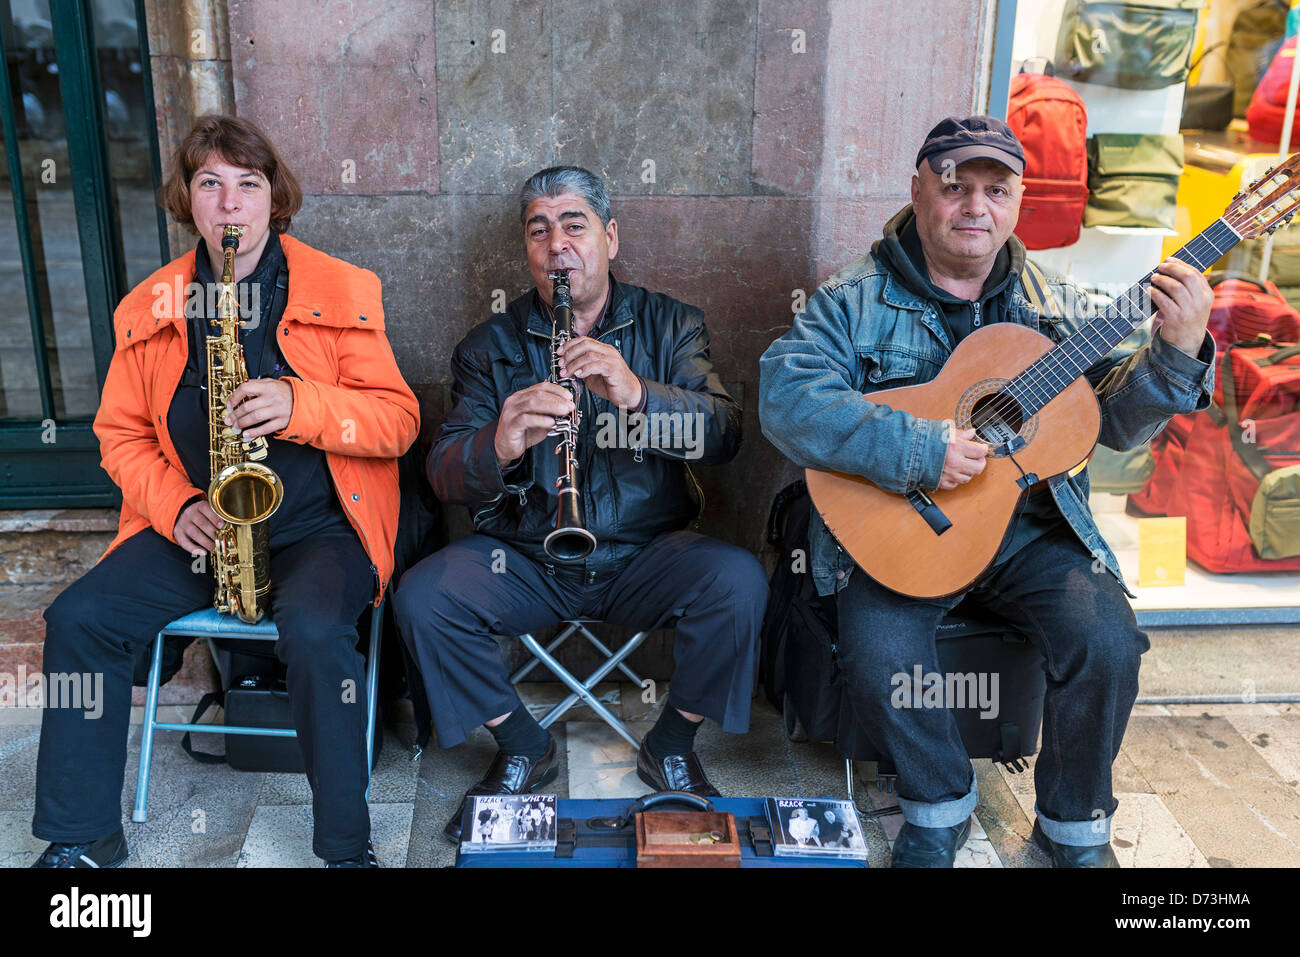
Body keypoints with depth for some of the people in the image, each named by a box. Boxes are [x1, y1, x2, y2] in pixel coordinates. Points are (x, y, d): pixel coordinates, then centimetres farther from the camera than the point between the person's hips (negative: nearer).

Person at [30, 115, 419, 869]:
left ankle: (349, 845, -12)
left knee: (313, 630, -32)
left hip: (317, 527, -4)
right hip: (193, 529, 4)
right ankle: (81, 840, 4)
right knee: (80, 616, -14)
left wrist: (302, 405, -22)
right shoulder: (149, 308, 8)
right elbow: (121, 434, 12)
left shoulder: (342, 291, -2)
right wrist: (177, 508, -6)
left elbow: (398, 420, -5)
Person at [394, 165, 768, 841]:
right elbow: (444, 475, -9)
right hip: (523, 558, 1)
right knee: (421, 596, -23)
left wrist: (636, 394, -32)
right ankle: (523, 748, 3)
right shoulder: (490, 346, 3)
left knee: (738, 581, -28)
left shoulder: (669, 326, 3)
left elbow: (723, 436, -13)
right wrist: (498, 447, -33)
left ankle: (670, 747, 0)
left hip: (646, 554, 0)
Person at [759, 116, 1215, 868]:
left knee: (1107, 642, -20)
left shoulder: (1056, 305, 10)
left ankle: (1075, 823, 10)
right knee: (880, 654, -26)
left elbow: (1119, 423, 4)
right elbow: (785, 397, -17)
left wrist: (1179, 352, -16)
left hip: (1032, 531, 3)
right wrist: (919, 450, -25)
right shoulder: (856, 301, -1)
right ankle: (941, 807, 7)